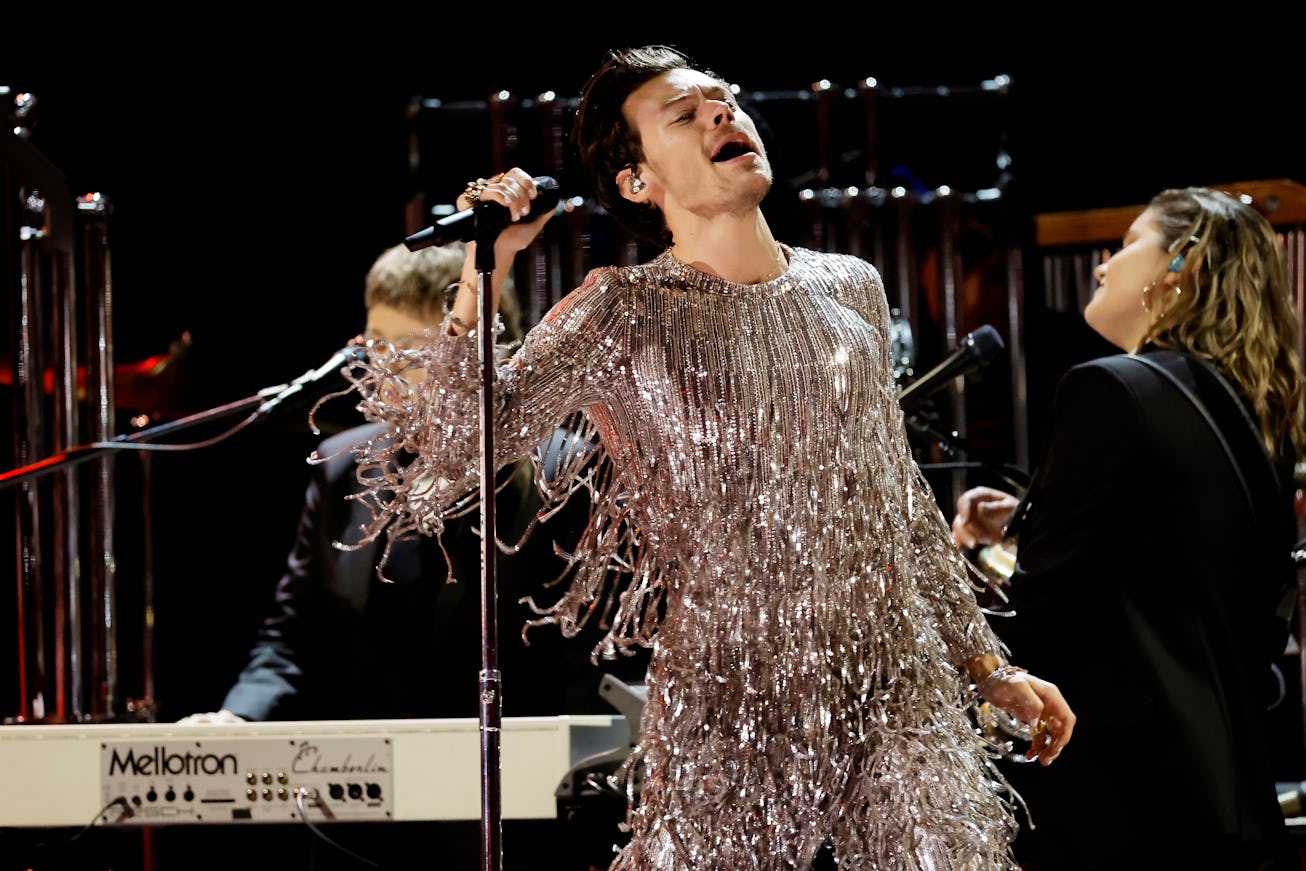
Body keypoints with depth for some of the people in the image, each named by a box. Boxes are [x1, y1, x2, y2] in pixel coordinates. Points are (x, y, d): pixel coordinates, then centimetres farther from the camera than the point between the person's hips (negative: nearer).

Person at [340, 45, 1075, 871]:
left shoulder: (851, 289, 11)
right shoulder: (621, 316, -2)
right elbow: (450, 466, -11)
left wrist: (987, 663, 20)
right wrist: (481, 279, -19)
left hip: (899, 693, 3)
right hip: (728, 711, -3)